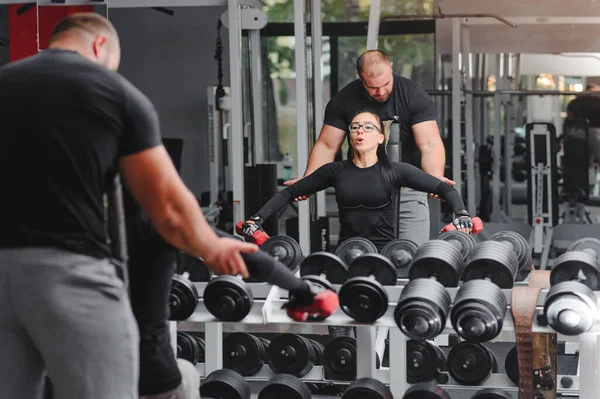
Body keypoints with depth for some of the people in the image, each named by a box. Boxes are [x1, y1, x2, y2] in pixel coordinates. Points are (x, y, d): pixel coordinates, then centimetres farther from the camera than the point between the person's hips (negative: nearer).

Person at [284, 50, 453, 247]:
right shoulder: (343, 101, -5)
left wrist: (435, 177, -40)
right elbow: (327, 146, -2)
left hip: (406, 187, -1)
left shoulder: (414, 96, -11)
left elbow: (430, 144, -19)